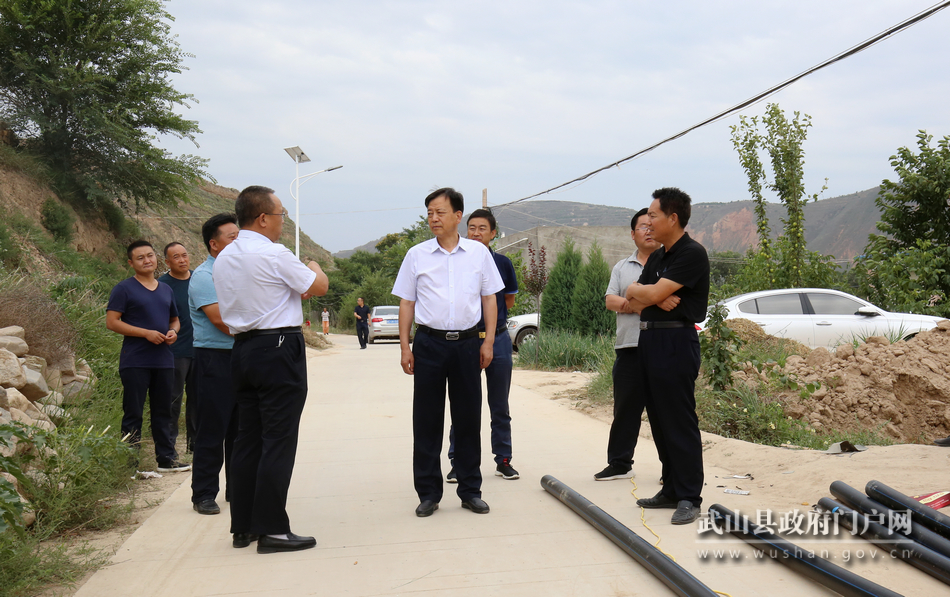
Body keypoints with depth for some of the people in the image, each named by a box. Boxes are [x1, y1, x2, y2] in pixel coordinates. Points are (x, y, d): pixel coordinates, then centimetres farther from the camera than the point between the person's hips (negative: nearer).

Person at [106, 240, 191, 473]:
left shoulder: (166, 290, 16)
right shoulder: (124, 289, -3)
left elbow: (175, 319, 26)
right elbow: (111, 322, -10)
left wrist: (173, 331, 2)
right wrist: (146, 333, -16)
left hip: (163, 360, 6)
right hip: (135, 362, -6)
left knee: (163, 412, 12)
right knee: (133, 414, 0)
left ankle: (166, 458, 20)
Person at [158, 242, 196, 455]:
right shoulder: (163, 285, -6)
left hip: (199, 349, 5)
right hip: (176, 351, -5)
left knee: (197, 397, 11)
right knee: (173, 400, 0)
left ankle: (195, 442, 22)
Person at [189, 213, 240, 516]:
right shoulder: (203, 276, -9)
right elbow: (219, 319, -17)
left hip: (242, 357, 8)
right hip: (215, 358, -7)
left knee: (240, 428, 13)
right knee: (212, 430, -2)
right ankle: (204, 495, 7)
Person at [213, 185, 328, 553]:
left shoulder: (223, 259, 12)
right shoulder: (274, 255, -13)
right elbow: (319, 287, -3)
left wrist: (293, 292, 22)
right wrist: (314, 267, 19)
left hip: (242, 350, 8)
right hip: (279, 350, -8)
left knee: (247, 438, 12)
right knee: (278, 440, -4)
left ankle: (242, 526, 17)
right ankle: (272, 529, -2)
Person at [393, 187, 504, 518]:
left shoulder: (479, 253, 6)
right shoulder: (417, 255, 5)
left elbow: (489, 299, 9)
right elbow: (406, 303, 7)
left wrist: (488, 342, 2)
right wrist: (404, 347, 1)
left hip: (467, 342, 0)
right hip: (429, 343, 0)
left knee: (468, 416, 6)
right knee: (426, 419, 3)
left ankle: (470, 490, 18)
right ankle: (428, 493, 13)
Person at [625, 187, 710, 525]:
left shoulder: (692, 254, -11)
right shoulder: (657, 257, 17)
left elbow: (653, 293, -17)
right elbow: (637, 300, 13)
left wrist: (638, 290, 4)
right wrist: (651, 297, -9)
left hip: (676, 342, -9)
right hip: (649, 339, 9)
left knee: (679, 421, -7)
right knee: (659, 420, 11)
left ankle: (689, 497, -1)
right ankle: (671, 489, 20)